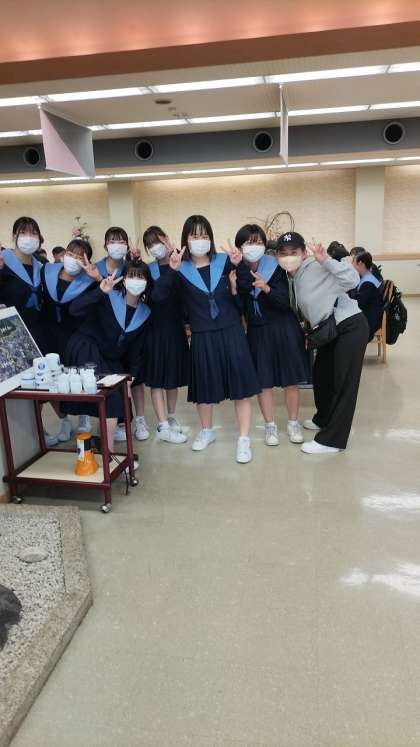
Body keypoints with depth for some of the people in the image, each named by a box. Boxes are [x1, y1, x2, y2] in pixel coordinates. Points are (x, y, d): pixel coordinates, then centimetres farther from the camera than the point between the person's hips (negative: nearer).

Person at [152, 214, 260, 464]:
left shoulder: (224, 262, 2)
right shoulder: (181, 269, -1)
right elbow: (157, 297, -12)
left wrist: (239, 265, -12)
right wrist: (171, 270, -24)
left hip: (231, 332, 0)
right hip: (202, 337, 0)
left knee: (241, 385, -2)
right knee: (204, 386, 13)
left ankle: (244, 439, 9)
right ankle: (207, 431, 35)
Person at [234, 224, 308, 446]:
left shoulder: (275, 268, -10)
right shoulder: (236, 271, -5)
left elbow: (285, 302, -15)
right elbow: (237, 307, -6)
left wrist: (267, 288, -32)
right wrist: (233, 286, -22)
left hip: (283, 329, -1)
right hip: (257, 331, 2)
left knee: (290, 380, 5)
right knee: (263, 381, 5)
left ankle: (293, 423, 22)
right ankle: (270, 425, 21)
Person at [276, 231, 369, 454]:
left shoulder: (316, 267, -18)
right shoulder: (291, 277, 6)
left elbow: (352, 280, -26)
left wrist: (326, 261, -32)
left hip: (350, 327, -9)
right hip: (329, 330, 9)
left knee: (343, 383, -3)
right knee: (320, 376, 19)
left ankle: (332, 440, 3)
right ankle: (324, 419, 41)